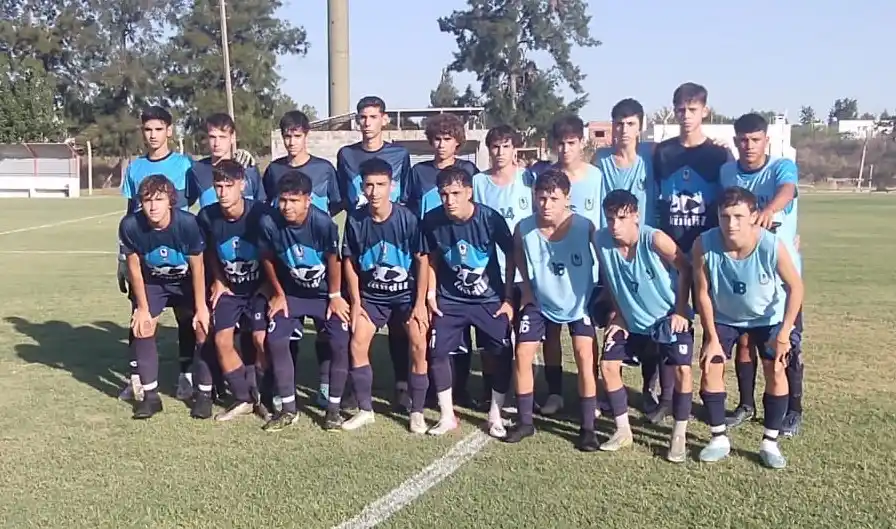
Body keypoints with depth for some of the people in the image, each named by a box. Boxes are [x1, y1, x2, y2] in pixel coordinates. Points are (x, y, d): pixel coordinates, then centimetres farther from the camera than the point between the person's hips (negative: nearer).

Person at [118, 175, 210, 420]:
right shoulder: (130, 225, -29)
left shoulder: (187, 222, -33)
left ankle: (204, 392, 1)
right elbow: (134, 267, -13)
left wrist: (201, 307, -15)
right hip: (152, 282, 2)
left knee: (203, 326, -13)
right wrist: (142, 307, -8)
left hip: (188, 280, -2)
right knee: (142, 327, -9)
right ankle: (150, 395, 5)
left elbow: (197, 266, -20)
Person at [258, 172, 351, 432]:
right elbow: (268, 259, -4)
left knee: (340, 343, -14)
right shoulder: (269, 223, -23)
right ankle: (288, 408, 3)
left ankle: (333, 408, 2)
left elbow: (333, 260, -13)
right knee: (275, 341, -12)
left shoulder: (323, 223, -29)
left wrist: (335, 296, -4)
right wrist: (278, 294, 3)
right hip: (290, 293, 2)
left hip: (324, 293, -2)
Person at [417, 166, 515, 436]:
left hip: (490, 298, -1)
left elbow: (512, 256, -8)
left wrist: (509, 298, -7)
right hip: (449, 299, 2)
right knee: (436, 352, -5)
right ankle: (447, 416, 12)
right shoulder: (432, 220, -15)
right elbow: (430, 259, 2)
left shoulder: (490, 218, -21)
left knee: (502, 353, -6)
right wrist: (429, 297, 0)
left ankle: (495, 416, 12)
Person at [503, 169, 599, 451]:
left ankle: (588, 427, -2)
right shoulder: (523, 229, -20)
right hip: (540, 302, 3)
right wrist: (526, 289, 1)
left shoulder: (585, 227, -27)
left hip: (579, 302, -2)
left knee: (584, 355, -13)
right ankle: (525, 422, 14)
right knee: (523, 355, -2)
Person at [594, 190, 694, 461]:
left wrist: (680, 311, -13)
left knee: (682, 370, -15)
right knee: (608, 366, -1)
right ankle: (623, 431, 15)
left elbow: (685, 269, -13)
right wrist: (618, 314, 1)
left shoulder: (655, 239, -28)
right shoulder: (601, 240, -17)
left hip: (669, 317, -4)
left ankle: (679, 436, 2)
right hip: (631, 319, 4)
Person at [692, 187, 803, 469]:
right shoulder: (704, 245, -32)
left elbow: (795, 288, -18)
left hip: (768, 317, -1)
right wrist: (712, 338, -15)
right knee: (710, 368, -5)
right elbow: (703, 293, -18)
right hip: (724, 317, 1)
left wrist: (784, 334, -20)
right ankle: (719, 439, 11)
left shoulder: (773, 246, -34)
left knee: (776, 371, -8)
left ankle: (770, 442, 7)